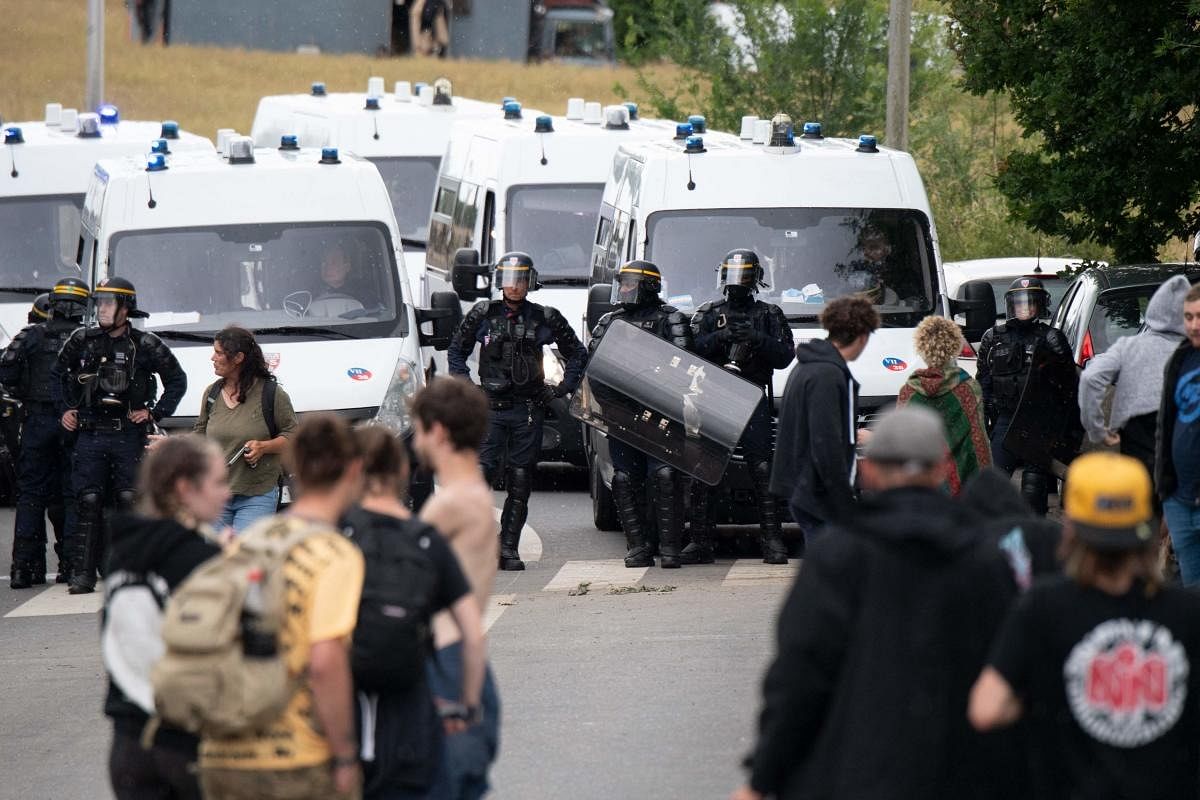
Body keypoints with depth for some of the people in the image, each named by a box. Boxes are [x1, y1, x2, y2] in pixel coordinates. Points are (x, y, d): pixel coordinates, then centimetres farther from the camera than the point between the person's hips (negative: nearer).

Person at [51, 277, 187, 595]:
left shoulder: (145, 345, -1)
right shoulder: (82, 341, 7)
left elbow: (177, 380, 9)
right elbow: (56, 375, 22)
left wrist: (155, 413, 1)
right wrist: (63, 410, 12)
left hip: (129, 435, -2)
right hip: (90, 435, 2)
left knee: (130, 501, -4)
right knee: (87, 502, -1)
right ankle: (82, 573, -1)